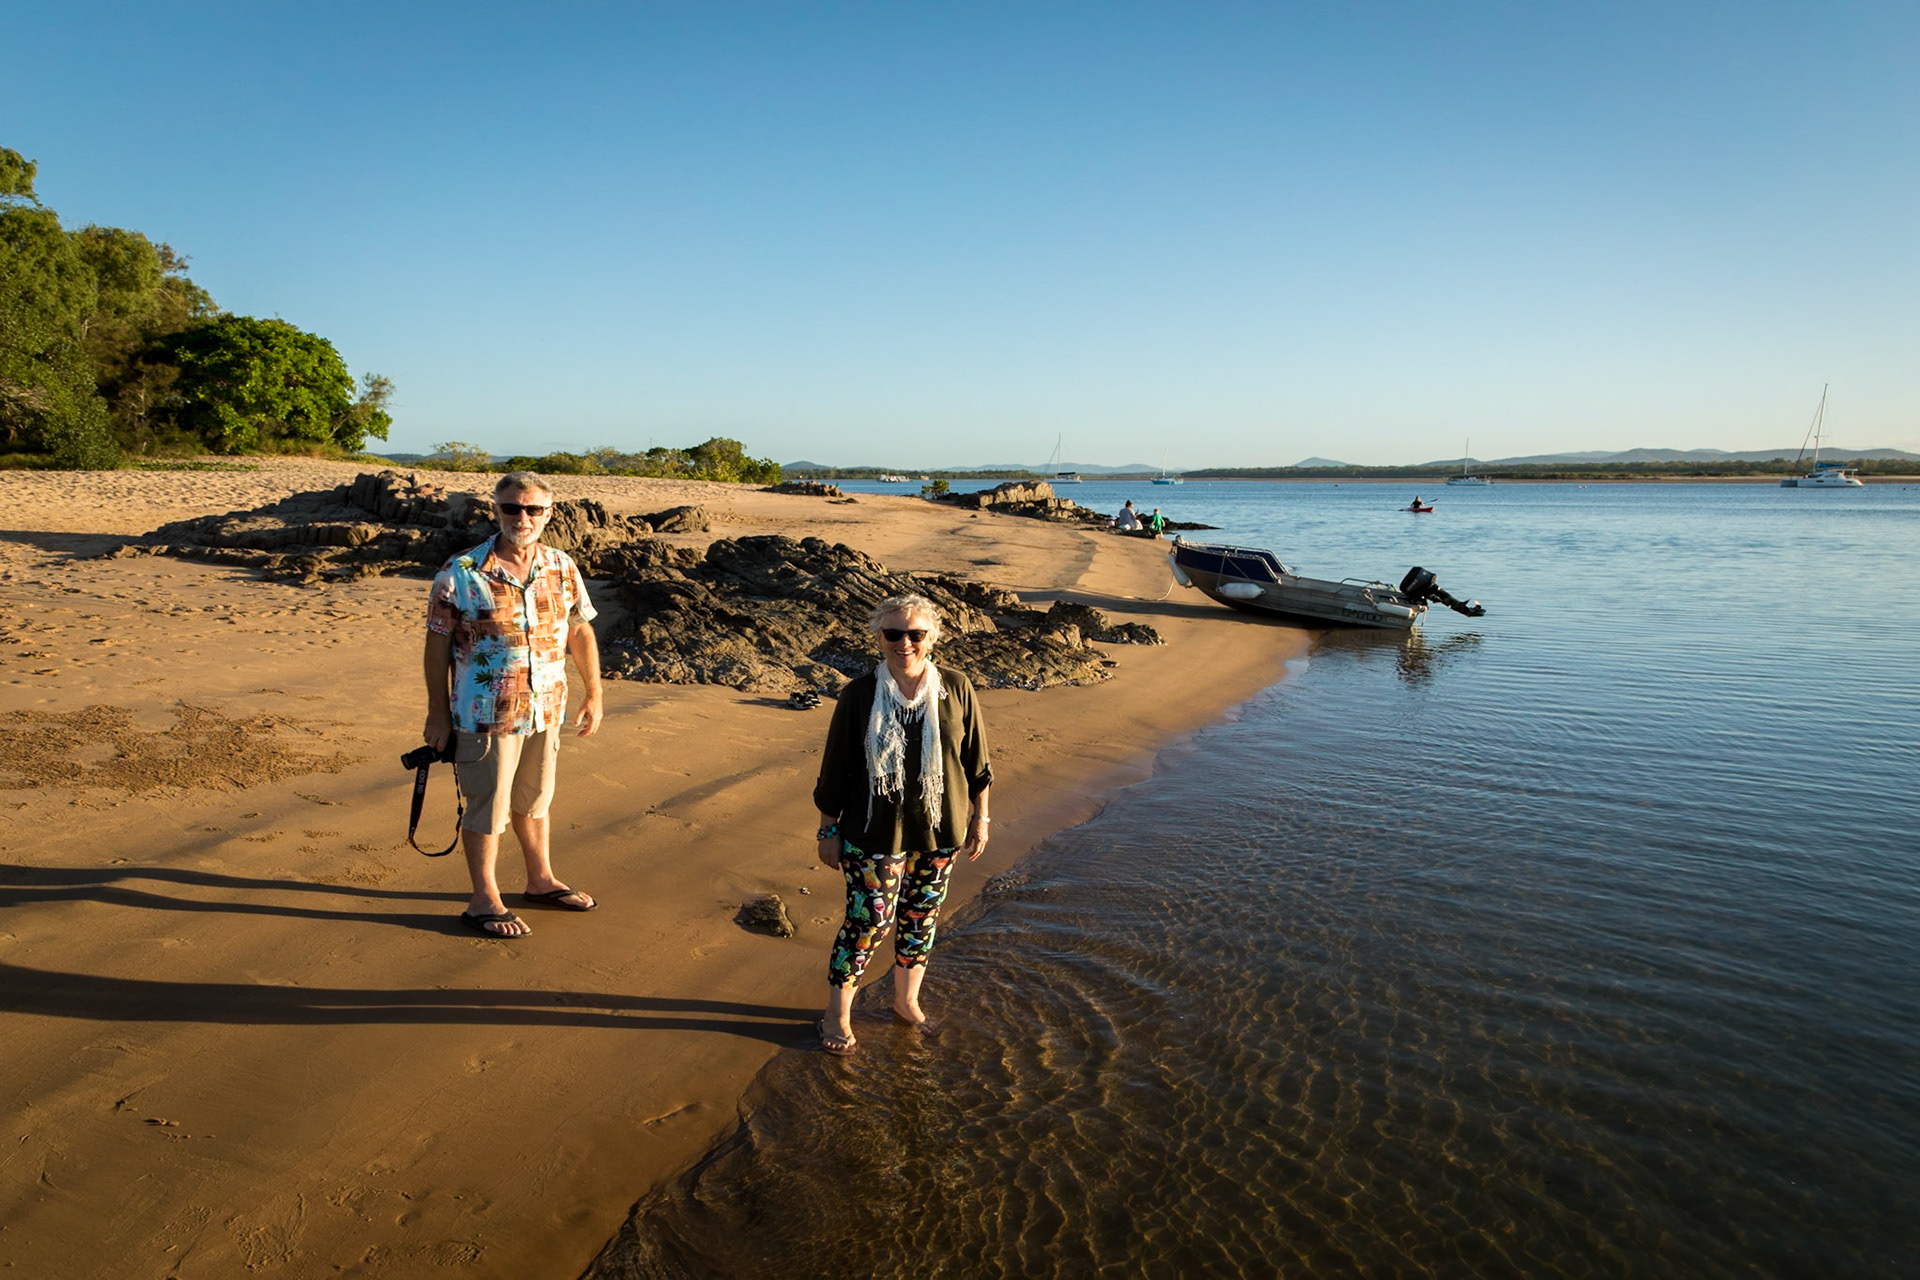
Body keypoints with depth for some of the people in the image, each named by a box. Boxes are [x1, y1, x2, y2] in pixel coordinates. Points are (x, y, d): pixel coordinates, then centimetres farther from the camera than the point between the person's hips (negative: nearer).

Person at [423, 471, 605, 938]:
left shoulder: (563, 569, 1)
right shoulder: (461, 573, -12)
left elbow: (581, 633, 10)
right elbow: (437, 644, -7)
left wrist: (594, 695, 11)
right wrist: (437, 712, -5)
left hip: (546, 710, 5)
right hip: (485, 714, -5)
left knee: (534, 799, 20)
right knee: (487, 807, 6)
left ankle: (541, 881, 37)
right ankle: (484, 901, 21)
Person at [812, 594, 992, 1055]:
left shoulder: (956, 690, -5)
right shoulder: (858, 696, -10)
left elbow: (976, 761, 5)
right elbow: (834, 768, -3)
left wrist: (980, 817, 8)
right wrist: (829, 829, 0)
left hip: (939, 831, 3)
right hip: (875, 835, -2)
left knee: (921, 918, 16)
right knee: (868, 922, 2)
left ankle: (906, 1001, 38)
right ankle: (837, 1013, 23)